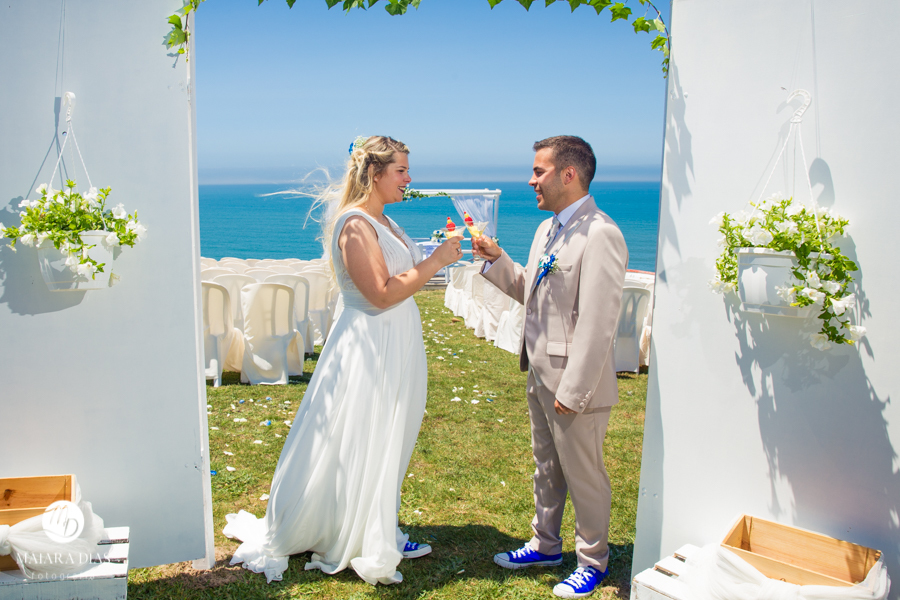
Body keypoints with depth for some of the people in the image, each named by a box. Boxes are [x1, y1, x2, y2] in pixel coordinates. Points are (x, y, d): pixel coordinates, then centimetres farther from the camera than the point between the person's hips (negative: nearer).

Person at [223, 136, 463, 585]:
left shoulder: (381, 221, 11)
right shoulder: (355, 224, -19)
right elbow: (382, 294, -24)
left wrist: (436, 257, 10)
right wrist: (434, 262, -20)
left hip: (395, 347, 10)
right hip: (369, 349, -10)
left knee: (386, 444, 18)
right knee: (356, 445, 3)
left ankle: (378, 534, 32)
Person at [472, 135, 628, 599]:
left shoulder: (600, 235, -21)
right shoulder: (547, 229, 10)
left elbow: (597, 324, -23)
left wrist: (573, 390, -22)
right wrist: (496, 260, 3)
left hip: (573, 382, -9)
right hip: (540, 374, 9)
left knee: (583, 474, 9)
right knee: (546, 466, 22)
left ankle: (592, 561, 28)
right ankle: (546, 545, 40)